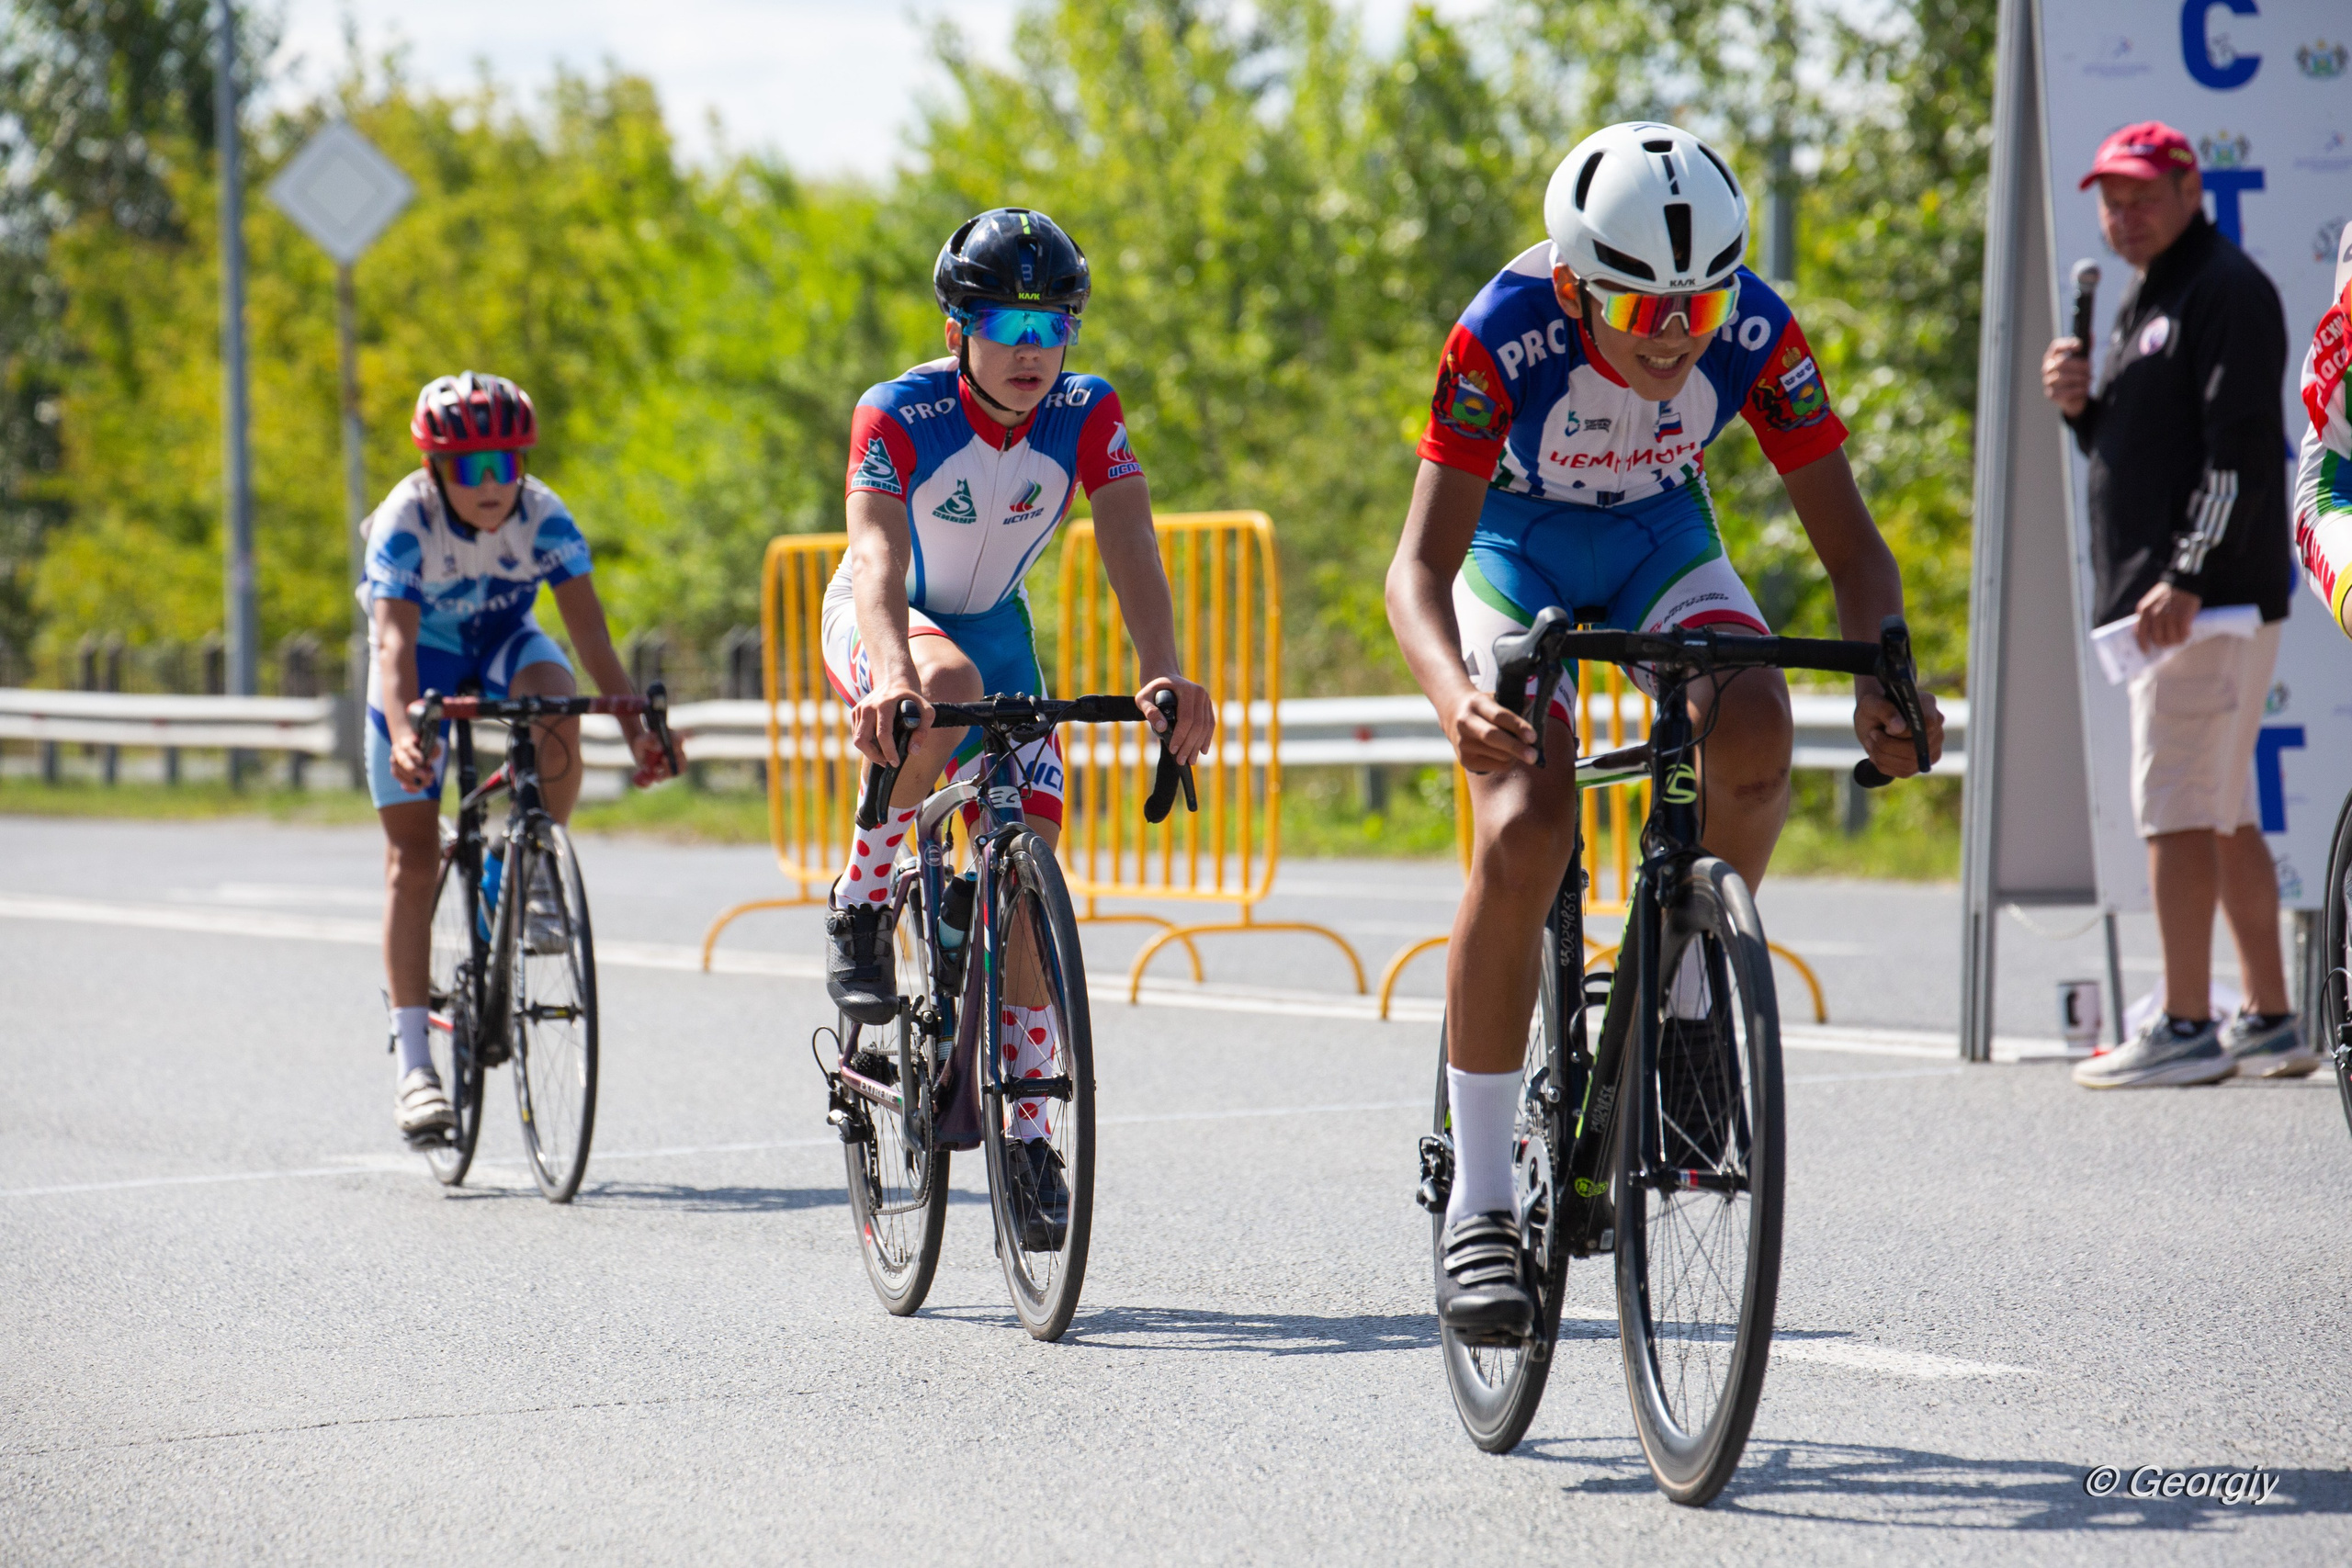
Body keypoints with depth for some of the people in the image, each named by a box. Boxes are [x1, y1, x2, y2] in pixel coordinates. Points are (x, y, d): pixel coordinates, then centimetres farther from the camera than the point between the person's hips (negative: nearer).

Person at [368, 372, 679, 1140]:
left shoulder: (544, 517, -24)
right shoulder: (406, 522, -30)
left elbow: (589, 629, -29)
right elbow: (394, 642, -40)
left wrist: (634, 724, -42)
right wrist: (403, 732, -57)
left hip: (504, 642, 1)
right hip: (426, 652, -1)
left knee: (557, 702, -36)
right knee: (413, 856, -9)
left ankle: (534, 875, -11)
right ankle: (414, 1066, -8)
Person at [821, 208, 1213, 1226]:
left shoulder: (1087, 414, -19)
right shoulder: (899, 415, -28)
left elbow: (1130, 552, -29)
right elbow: (876, 555, -42)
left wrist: (1162, 676, -47)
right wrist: (893, 675, -61)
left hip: (994, 626, 4)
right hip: (883, 625, -4)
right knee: (946, 687, -40)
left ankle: (1027, 1131, 3)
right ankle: (860, 902, -19)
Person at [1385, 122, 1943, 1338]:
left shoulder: (1755, 335, -26)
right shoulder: (1505, 336, -33)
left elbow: (1849, 543, -22)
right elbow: (1418, 565, -36)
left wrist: (1881, 683, -42)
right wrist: (1455, 696, -57)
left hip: (1662, 543, 2)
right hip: (1516, 550, -2)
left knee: (1754, 736, -30)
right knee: (1524, 834, -24)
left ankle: (1693, 998, -3)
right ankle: (1479, 1201, -15)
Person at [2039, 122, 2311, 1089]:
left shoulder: (2226, 290, -9)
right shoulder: (2142, 301, 22)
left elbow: (2240, 448, -18)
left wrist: (2188, 576, -25)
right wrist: (2079, 406, 6)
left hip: (2211, 597, -10)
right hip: (2161, 598, 10)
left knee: (2177, 805, -12)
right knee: (2223, 812, 11)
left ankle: (2187, 1030, -12)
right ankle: (2271, 1026, 15)